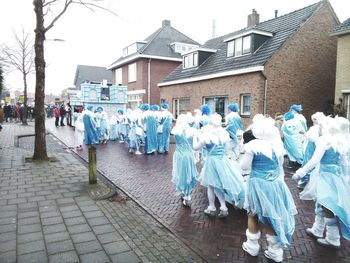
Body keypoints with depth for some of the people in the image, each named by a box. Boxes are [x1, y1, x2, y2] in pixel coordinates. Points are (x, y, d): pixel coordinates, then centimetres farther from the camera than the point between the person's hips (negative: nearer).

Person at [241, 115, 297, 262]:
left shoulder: (253, 145, -16)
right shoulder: (277, 143, -1)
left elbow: (244, 166, -8)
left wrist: (246, 155, 9)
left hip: (259, 184, -4)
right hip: (276, 183, 4)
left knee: (254, 215, 15)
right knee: (272, 216, 15)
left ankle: (252, 246, 29)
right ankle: (275, 251, 26)